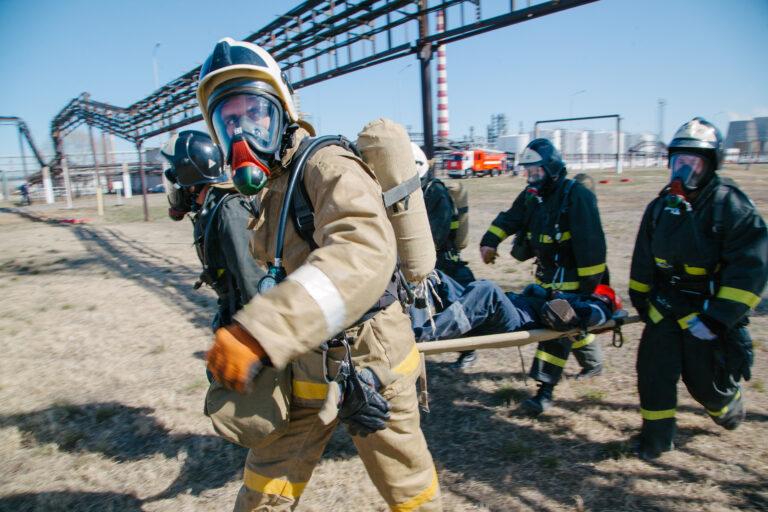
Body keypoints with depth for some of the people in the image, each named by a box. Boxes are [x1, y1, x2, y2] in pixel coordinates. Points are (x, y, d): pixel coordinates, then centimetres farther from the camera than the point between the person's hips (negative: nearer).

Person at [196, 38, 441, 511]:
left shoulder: (327, 166, -19)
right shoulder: (266, 192, 8)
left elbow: (364, 255, -40)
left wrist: (261, 331, -48)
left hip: (368, 365, -7)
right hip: (305, 370, 8)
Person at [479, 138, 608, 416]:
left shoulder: (576, 195, -19)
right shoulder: (532, 194, 6)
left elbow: (591, 242, -22)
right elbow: (509, 218, 9)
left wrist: (589, 283, -21)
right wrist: (489, 241, -8)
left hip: (572, 277, -8)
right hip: (547, 273, 8)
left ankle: (545, 390, -5)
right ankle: (593, 361, 44)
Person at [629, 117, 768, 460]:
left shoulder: (731, 206, -14)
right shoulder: (662, 206, 4)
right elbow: (644, 257, 14)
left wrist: (717, 319, -22)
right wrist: (640, 299, 14)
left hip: (709, 311, -4)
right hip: (665, 308, 5)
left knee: (705, 380, 8)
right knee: (653, 368, 0)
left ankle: (729, 404, 44)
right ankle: (657, 434, 17)